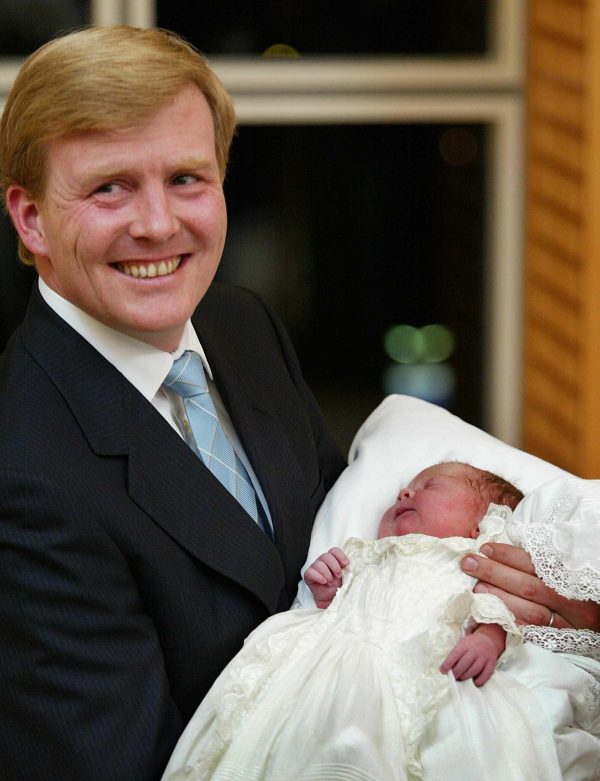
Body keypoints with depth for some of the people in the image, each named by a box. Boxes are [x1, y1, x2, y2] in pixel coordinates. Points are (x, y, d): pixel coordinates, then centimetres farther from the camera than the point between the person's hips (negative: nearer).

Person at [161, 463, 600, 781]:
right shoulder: (376, 560, 44)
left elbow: (499, 605, 7)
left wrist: (488, 639, -14)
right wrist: (326, 594, 15)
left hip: (424, 665, -4)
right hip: (347, 651, 4)